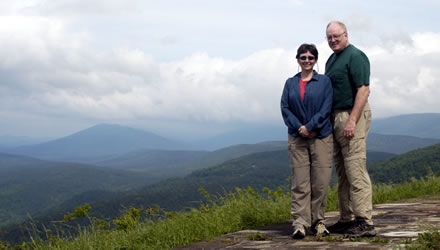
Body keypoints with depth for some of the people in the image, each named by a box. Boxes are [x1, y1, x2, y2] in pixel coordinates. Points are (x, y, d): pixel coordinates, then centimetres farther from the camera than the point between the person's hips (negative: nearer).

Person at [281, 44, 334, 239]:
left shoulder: (324, 81, 6)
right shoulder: (290, 83, 12)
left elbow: (326, 108, -4)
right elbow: (285, 108, 4)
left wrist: (310, 127, -13)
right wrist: (299, 128, -11)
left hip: (321, 137, -1)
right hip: (297, 138, 1)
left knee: (321, 182, -2)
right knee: (300, 182, -3)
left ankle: (318, 221, 9)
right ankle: (300, 223, -2)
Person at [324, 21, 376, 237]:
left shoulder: (355, 56, -9)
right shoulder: (331, 60, 19)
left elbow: (363, 90, -17)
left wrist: (352, 120, -23)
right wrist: (330, 120, 15)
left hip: (352, 115, -9)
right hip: (335, 118, 10)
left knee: (355, 170, -11)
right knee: (341, 173, 11)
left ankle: (365, 222, -10)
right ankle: (347, 219, 17)